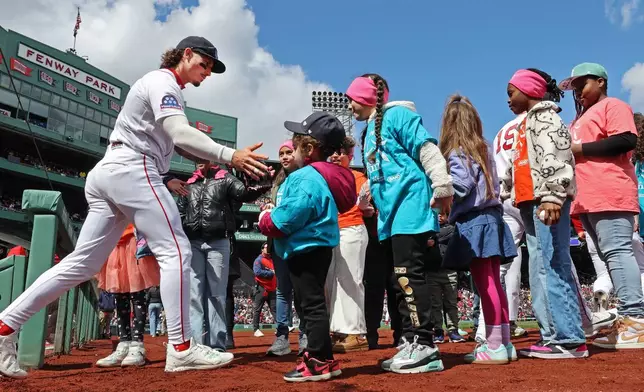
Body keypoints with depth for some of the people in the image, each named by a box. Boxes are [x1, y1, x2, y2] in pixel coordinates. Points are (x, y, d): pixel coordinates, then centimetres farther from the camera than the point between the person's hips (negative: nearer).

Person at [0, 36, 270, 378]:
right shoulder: (162, 81, -4)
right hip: (131, 171, -10)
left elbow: (178, 144, 22)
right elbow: (179, 133, -21)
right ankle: (181, 349, -12)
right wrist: (229, 156, -31)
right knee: (175, 251, -11)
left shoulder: (169, 89, 27)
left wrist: (221, 159, 9)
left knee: (83, 263, 7)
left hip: (106, 175, 10)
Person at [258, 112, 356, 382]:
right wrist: (271, 215, 10)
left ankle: (322, 362, 2)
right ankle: (317, 356, 26)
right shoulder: (322, 175, 12)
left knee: (312, 305, -5)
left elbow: (284, 221, -25)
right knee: (313, 304, 17)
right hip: (315, 248, 11)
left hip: (306, 251, -11)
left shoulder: (306, 178, -21)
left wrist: (264, 220, -5)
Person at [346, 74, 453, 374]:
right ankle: (411, 343, 12)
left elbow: (427, 149, -12)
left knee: (408, 275, -13)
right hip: (390, 213, 10)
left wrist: (442, 187, -17)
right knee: (399, 279, 7)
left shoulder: (396, 115, -4)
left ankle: (424, 346, -9)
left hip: (410, 205, -9)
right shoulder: (369, 132, 23)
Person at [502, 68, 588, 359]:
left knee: (552, 268, -14)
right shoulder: (527, 124, 27)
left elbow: (555, 157, -16)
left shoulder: (544, 117, -1)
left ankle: (569, 340, -12)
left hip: (546, 201, -10)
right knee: (540, 272, 5)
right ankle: (552, 336, 7)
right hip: (531, 203, 10)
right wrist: (500, 193, 29)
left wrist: (553, 195, -25)